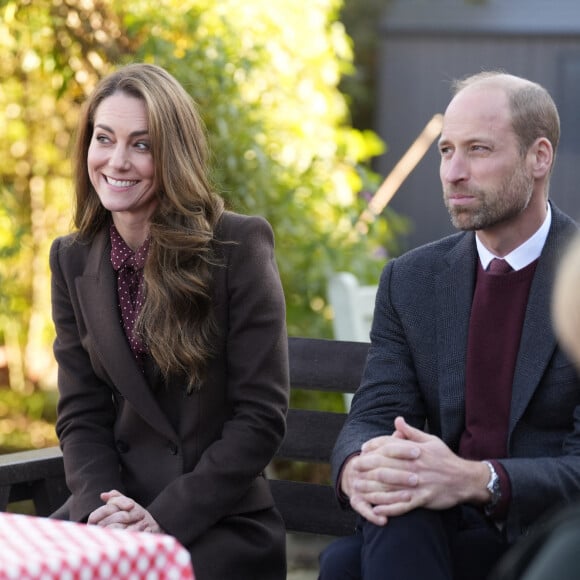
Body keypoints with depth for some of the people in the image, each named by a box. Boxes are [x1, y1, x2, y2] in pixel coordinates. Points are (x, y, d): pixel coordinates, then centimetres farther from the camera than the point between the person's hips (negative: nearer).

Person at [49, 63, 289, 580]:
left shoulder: (240, 245, -5)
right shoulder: (72, 260, 9)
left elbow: (260, 417, -8)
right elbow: (80, 416, 7)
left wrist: (164, 519, -15)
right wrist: (100, 508, -12)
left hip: (220, 522, -4)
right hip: (111, 514, 4)